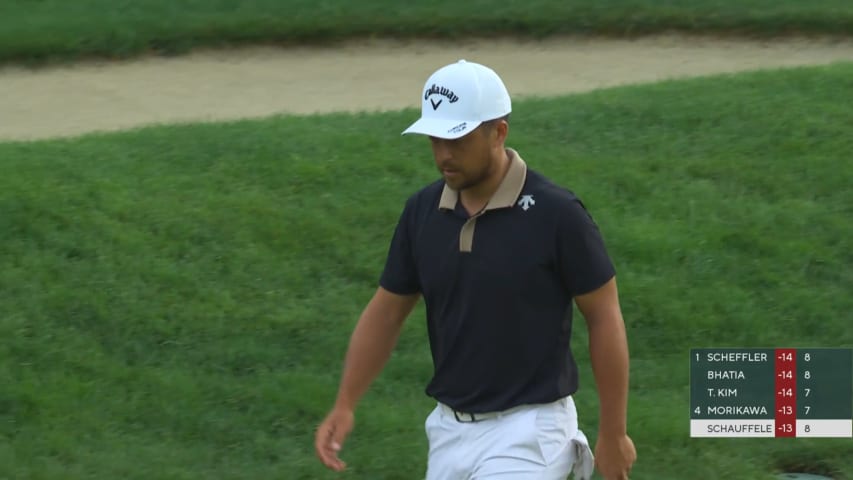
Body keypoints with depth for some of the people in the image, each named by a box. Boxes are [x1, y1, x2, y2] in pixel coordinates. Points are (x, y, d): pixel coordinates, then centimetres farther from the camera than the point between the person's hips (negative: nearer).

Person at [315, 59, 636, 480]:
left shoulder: (555, 215, -15)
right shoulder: (422, 211, 2)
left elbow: (604, 317, -8)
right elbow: (386, 312, 11)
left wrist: (613, 433, -6)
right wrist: (344, 406, 3)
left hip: (526, 432, -6)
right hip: (450, 430, 6)